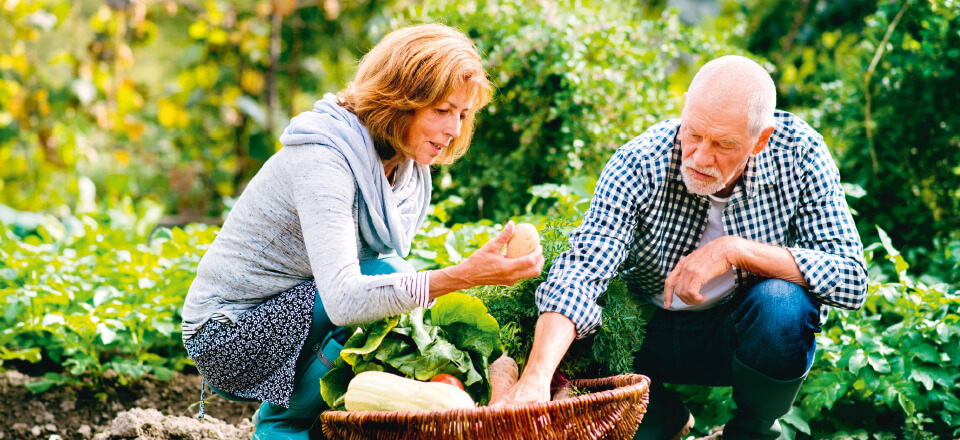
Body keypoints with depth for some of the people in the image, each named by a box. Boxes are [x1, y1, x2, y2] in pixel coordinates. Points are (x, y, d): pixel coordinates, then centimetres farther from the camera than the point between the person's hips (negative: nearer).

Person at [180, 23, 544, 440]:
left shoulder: (409, 168, 2)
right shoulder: (322, 157, -25)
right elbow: (344, 299, -38)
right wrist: (462, 276, -45)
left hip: (290, 315, 9)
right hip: (230, 335, -9)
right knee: (388, 274, -23)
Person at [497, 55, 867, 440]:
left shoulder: (799, 153, -20)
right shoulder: (638, 166, -23)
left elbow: (851, 279, -23)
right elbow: (580, 272, -33)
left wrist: (736, 249, -34)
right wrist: (537, 375, -50)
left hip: (752, 329, 1)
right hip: (652, 331, 0)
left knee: (782, 301, -33)